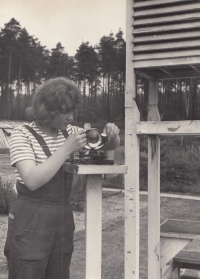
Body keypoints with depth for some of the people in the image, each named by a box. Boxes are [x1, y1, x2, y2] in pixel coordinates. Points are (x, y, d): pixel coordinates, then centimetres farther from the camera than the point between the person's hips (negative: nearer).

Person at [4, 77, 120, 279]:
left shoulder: (68, 132, 6)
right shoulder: (22, 135, -9)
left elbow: (111, 146, 15)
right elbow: (33, 180, -22)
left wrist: (112, 134, -9)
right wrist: (66, 149, -24)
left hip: (63, 218, 5)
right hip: (30, 223, -5)